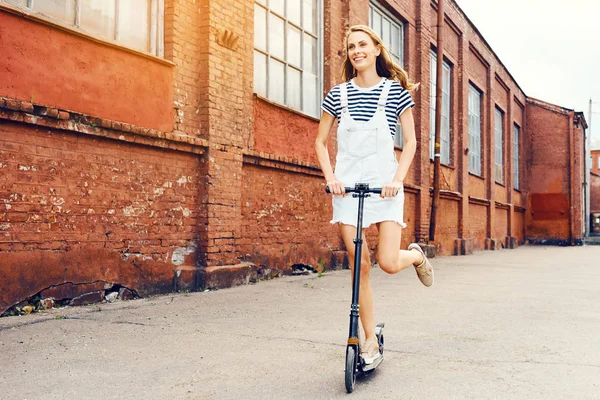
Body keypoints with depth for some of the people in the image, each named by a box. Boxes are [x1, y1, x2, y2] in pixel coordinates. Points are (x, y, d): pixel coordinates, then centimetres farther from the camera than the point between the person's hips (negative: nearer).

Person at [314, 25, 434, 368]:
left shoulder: (396, 91, 2)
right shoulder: (338, 95, 6)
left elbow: (410, 141, 2)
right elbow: (321, 142, 11)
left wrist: (398, 178, -12)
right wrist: (330, 178, -4)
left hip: (385, 185, -1)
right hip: (347, 186, 2)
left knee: (389, 262, -11)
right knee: (360, 266, 0)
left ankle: (417, 255, 28)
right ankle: (371, 340, 14)